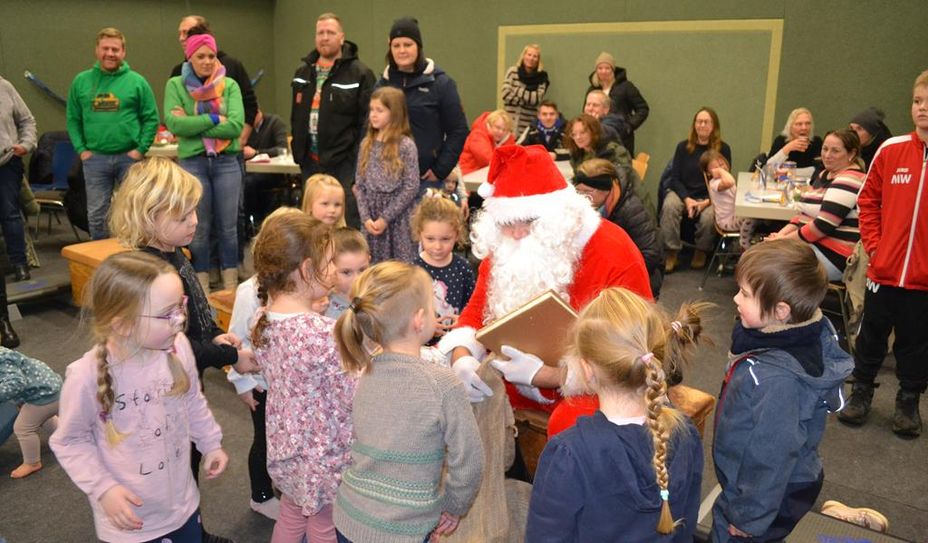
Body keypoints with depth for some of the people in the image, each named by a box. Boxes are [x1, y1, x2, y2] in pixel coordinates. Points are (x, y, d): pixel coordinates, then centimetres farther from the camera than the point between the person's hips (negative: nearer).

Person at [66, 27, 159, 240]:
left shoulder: (136, 81, -1)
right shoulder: (81, 81, 5)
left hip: (129, 157, -2)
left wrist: (141, 149, -8)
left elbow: (151, 118, -1)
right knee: (96, 215, 9)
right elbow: (73, 119, 8)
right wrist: (81, 149, -2)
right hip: (95, 159, 2)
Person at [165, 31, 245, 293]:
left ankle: (231, 287, 18)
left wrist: (193, 126, -11)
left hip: (226, 163, 1)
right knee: (199, 229, 7)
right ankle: (202, 289, 19)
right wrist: (214, 119, -13)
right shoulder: (175, 85, 2)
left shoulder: (229, 85, 4)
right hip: (192, 163, -1)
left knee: (228, 227, 7)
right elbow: (174, 123, -12)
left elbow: (236, 124, -11)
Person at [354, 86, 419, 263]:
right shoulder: (366, 144, 8)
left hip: (398, 217, -4)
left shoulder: (405, 145, -7)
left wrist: (386, 218, -13)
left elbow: (411, 186, -11)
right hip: (372, 218, 4)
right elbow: (359, 185, 7)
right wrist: (366, 217, -5)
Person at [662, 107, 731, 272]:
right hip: (683, 193, 1)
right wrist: (687, 200, -16)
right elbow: (675, 179, 1)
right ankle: (671, 253, -20)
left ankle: (702, 251, -3)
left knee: (708, 216, -33)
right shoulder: (683, 146, 5)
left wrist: (707, 201, -17)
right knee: (669, 206, -32)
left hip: (710, 197, -1)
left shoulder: (723, 149, 2)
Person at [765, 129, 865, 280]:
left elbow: (824, 225, -22)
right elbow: (804, 214, 18)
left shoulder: (849, 180, -14)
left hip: (835, 257, -9)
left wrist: (785, 239, -14)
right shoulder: (825, 175, 17)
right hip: (813, 245, 9)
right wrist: (781, 234, 1)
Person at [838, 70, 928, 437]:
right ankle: (861, 392, 32)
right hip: (884, 268, 1)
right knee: (871, 336, 15)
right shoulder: (891, 150, -3)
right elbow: (868, 200, 7)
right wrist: (873, 245, -1)